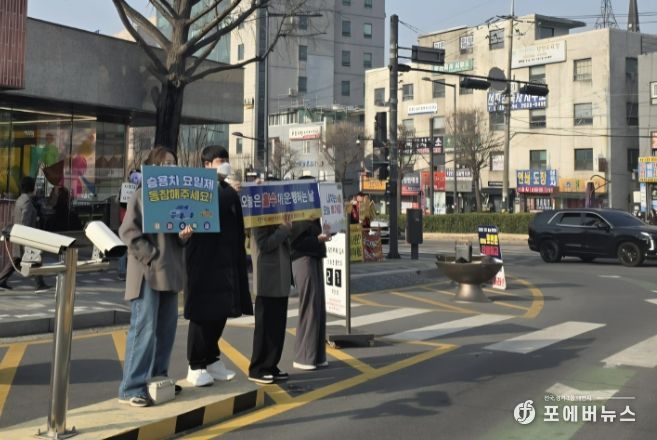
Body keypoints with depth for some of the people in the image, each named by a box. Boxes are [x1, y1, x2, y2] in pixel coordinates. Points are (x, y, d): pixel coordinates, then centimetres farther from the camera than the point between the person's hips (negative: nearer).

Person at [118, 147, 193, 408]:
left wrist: (184, 235, -2)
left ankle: (158, 378, 22)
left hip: (170, 271, 7)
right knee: (144, 329, -9)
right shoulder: (142, 195, -5)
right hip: (147, 272, -7)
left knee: (166, 328, 11)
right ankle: (131, 388, -4)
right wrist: (151, 257, -16)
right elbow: (128, 231, -11)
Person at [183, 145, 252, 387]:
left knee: (221, 312, 12)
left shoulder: (230, 193, 15)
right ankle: (195, 366, 10)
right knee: (201, 313, 0)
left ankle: (211, 359, 26)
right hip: (203, 260, -7)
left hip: (226, 261, 7)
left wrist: (239, 260, 13)